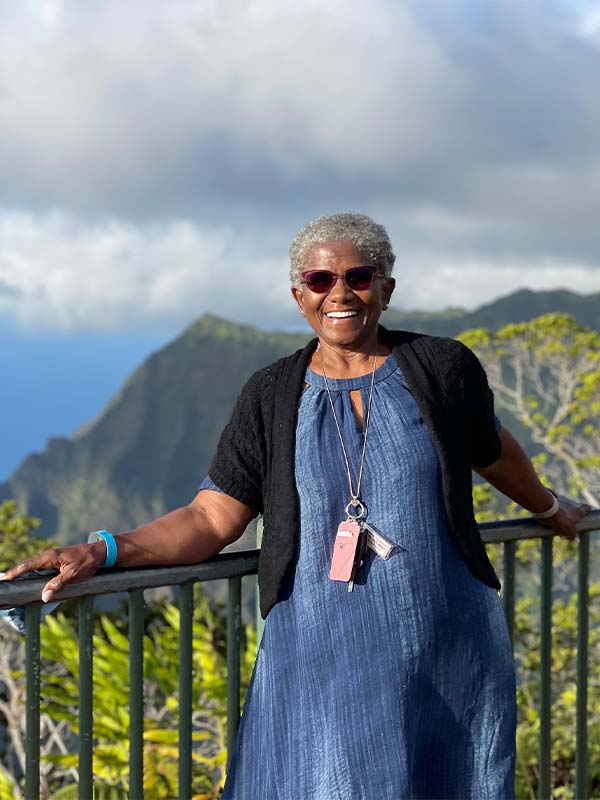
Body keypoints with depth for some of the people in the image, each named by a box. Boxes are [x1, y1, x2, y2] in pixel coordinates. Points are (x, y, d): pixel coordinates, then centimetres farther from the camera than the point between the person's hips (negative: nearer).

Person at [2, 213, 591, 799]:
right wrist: (102, 551, -16)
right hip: (320, 661, -1)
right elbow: (212, 518, -3)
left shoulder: (443, 368, 1)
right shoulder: (271, 397, 2)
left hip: (450, 658, 1)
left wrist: (550, 511, 37)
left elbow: (492, 452, 20)